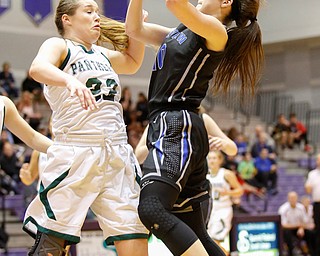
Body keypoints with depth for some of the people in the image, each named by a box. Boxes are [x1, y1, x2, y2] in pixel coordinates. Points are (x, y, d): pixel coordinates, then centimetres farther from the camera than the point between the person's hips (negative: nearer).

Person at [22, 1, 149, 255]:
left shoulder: (101, 54, 21)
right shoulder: (58, 46, 2)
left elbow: (132, 62, 42)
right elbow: (38, 68, -21)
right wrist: (70, 81, -41)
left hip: (118, 155, 6)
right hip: (76, 153, -6)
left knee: (134, 235, -2)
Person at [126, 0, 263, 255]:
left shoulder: (216, 32, -4)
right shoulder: (181, 32, 22)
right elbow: (134, 29, 22)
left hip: (178, 128, -10)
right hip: (170, 129, 10)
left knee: (152, 210, -29)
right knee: (191, 234, 9)